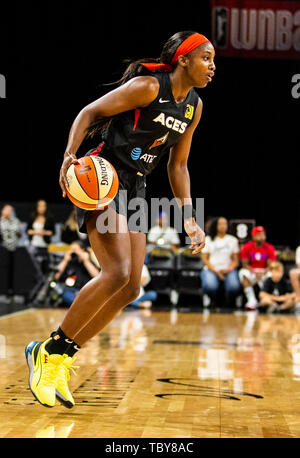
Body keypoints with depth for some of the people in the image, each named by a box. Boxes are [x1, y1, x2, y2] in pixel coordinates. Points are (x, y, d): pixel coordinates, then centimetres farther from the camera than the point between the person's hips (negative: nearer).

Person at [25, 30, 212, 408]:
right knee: (117, 272, -23)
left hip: (134, 190, 8)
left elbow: (178, 165, 17)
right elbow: (88, 112, -9)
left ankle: (59, 358, 11)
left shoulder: (194, 107, 10)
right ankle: (49, 351, -8)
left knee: (130, 290, 2)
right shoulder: (147, 86, -12)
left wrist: (188, 219, 9)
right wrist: (70, 156, -26)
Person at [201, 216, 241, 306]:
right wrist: (216, 271, -9)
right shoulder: (208, 240, 11)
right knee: (210, 286, -34)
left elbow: (236, 260, 11)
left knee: (234, 287, -31)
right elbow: (205, 259, 5)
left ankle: (229, 304, 0)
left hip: (228, 270, 1)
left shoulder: (233, 240, 14)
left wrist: (229, 269, -10)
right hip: (211, 269, -1)